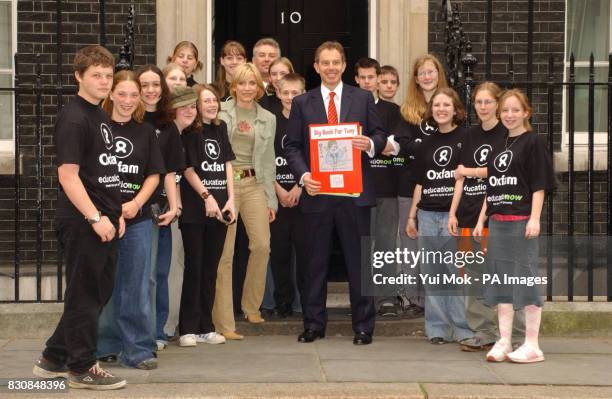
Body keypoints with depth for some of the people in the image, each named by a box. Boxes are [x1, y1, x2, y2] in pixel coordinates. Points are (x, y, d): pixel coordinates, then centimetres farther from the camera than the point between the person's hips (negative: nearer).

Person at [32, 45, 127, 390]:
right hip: (81, 222, -9)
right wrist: (95, 218, -21)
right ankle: (82, 368, 13)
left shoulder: (102, 117, 15)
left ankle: (54, 359, 25)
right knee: (85, 295, 1)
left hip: (104, 221, 10)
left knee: (100, 292, 15)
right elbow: (68, 174, -19)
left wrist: (116, 212, 17)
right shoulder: (73, 119, -13)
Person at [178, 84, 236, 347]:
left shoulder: (220, 129, 13)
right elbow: (188, 169, -8)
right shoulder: (189, 132, -4)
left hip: (220, 208, 6)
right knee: (194, 267, -3)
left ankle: (206, 327, 15)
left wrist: (230, 199, 3)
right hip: (194, 209, -6)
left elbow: (228, 164, 11)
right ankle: (188, 328, 3)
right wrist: (207, 197, -13)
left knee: (211, 268, 9)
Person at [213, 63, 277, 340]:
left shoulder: (268, 119, 14)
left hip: (254, 184, 4)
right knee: (224, 252, -7)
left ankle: (251, 306, 17)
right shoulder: (220, 112, 3)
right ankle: (224, 322, -4)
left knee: (262, 245, -6)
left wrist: (271, 199, 12)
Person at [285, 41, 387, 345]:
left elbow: (380, 135, 10)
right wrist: (303, 175, -10)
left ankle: (363, 325, 11)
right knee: (315, 261, 7)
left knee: (359, 260, 3)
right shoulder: (302, 103, 8)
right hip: (317, 193, 1)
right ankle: (313, 324, 17)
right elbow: (292, 146, 6)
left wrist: (371, 144, -14)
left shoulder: (363, 98, 8)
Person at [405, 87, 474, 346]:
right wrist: (412, 216, 18)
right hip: (428, 215, 5)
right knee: (431, 273, 6)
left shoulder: (466, 138, 1)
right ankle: (437, 328, 13)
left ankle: (463, 329, 1)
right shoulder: (429, 142, 16)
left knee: (458, 271, -6)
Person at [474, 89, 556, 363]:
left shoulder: (533, 143, -2)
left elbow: (539, 185, -8)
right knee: (501, 280, 7)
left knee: (526, 278, -4)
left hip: (522, 221, -7)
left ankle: (532, 345, 2)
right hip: (498, 222, 7)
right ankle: (504, 342, 13)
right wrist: (481, 220, 16)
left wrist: (535, 218, -16)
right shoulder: (498, 146, 17)